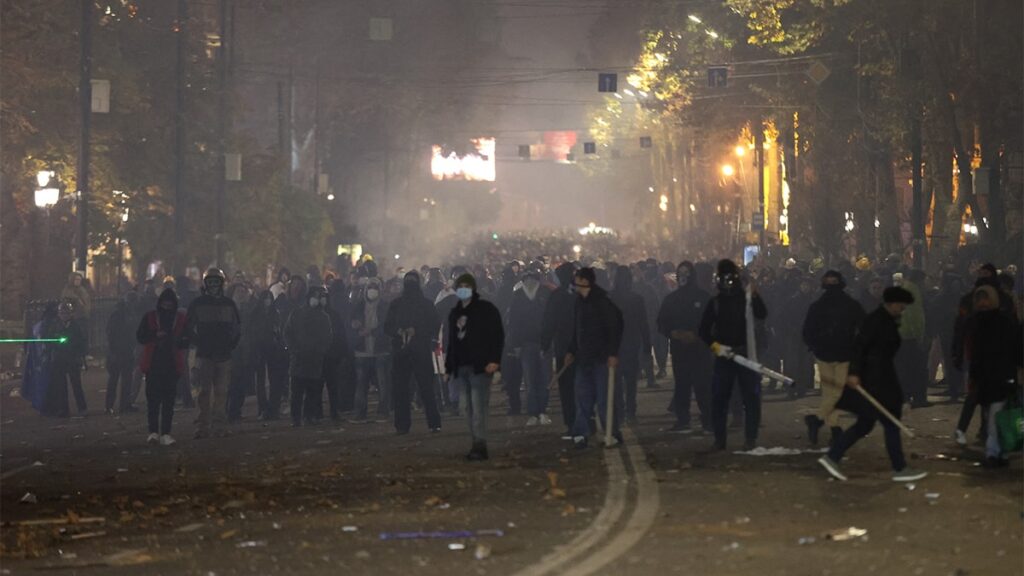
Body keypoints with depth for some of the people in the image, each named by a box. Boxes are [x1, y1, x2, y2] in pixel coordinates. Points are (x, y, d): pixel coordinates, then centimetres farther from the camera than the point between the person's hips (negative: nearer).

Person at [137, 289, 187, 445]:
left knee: (169, 401, 0)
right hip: (153, 365, 0)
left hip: (172, 366, 0)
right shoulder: (150, 317, 6)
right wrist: (155, 335, -13)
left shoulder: (182, 319, 7)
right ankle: (153, 431, 3)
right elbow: (140, 337, 5)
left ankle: (165, 433, 1)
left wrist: (176, 339, -12)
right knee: (153, 399, -2)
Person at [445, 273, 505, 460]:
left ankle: (480, 444, -18)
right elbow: (451, 341, 24)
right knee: (470, 408, 5)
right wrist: (448, 366, 18)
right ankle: (477, 445, 6)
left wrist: (494, 360, -15)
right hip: (461, 367, 7)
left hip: (480, 366, -7)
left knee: (478, 406, -14)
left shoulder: (486, 309, 0)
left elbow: (498, 336, -5)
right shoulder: (455, 313, 20)